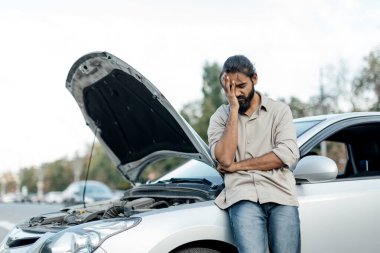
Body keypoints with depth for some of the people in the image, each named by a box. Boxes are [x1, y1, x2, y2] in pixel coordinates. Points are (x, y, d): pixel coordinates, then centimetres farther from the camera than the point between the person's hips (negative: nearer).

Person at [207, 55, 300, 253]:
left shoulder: (279, 110, 11)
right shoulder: (220, 117, 12)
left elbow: (288, 154, -3)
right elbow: (225, 158, -5)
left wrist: (237, 165, -2)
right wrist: (234, 110, -4)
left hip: (279, 194, 1)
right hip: (243, 196, -1)